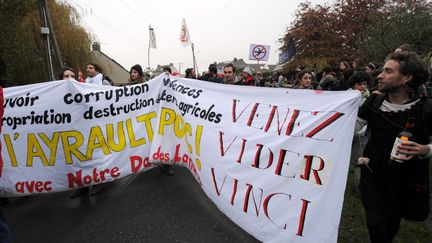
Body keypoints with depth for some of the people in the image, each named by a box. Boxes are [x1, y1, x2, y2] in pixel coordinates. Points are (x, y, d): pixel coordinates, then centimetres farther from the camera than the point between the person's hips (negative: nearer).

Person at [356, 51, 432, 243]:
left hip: (407, 179, 0)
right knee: (376, 224, -1)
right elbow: (354, 126, 0)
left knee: (392, 224, 21)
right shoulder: (374, 102, -8)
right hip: (374, 174, 1)